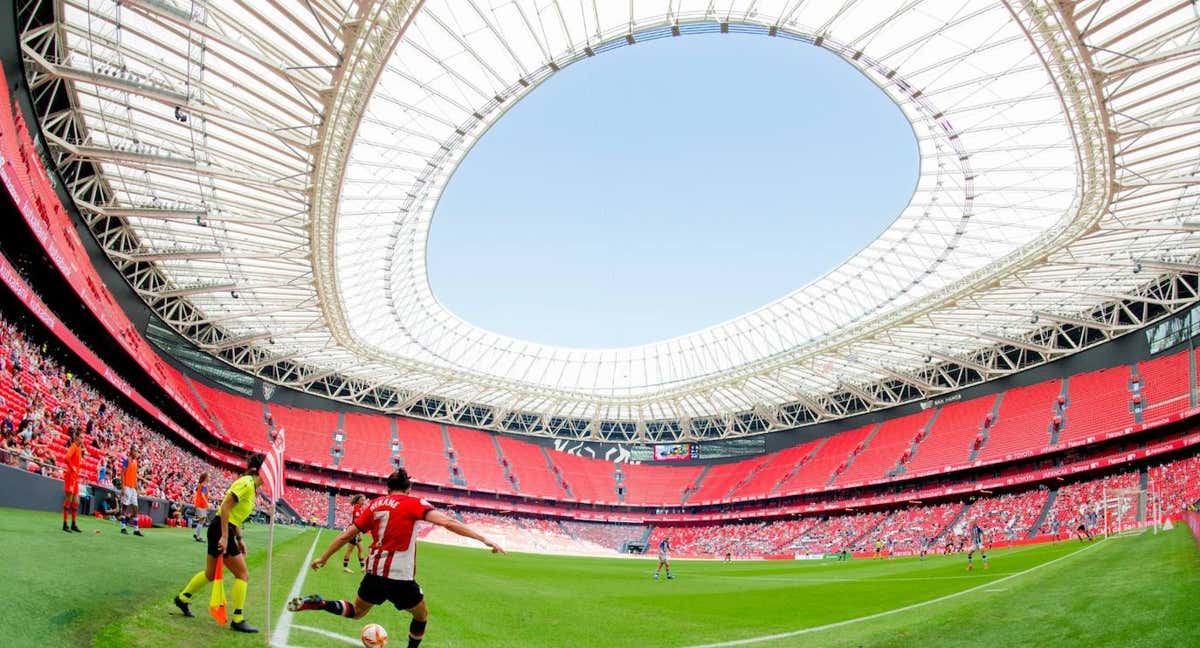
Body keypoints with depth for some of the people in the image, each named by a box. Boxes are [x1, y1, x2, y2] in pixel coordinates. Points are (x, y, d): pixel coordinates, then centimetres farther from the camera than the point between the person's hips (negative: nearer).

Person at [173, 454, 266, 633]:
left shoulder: (251, 485, 12)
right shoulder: (246, 483, -17)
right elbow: (225, 507, -24)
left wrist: (239, 539, 19)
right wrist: (224, 537, -25)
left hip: (224, 530, 10)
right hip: (222, 530, -10)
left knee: (210, 574, 23)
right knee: (243, 575, -5)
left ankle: (182, 598, 40)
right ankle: (237, 620, -1)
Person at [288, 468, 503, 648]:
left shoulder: (374, 505, 9)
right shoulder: (414, 504, -5)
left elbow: (345, 536, 11)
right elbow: (447, 522, -17)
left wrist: (323, 558, 24)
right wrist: (484, 539, -19)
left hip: (374, 572, 5)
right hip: (399, 577, -5)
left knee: (357, 611, 28)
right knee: (422, 614, 21)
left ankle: (316, 603, 8)